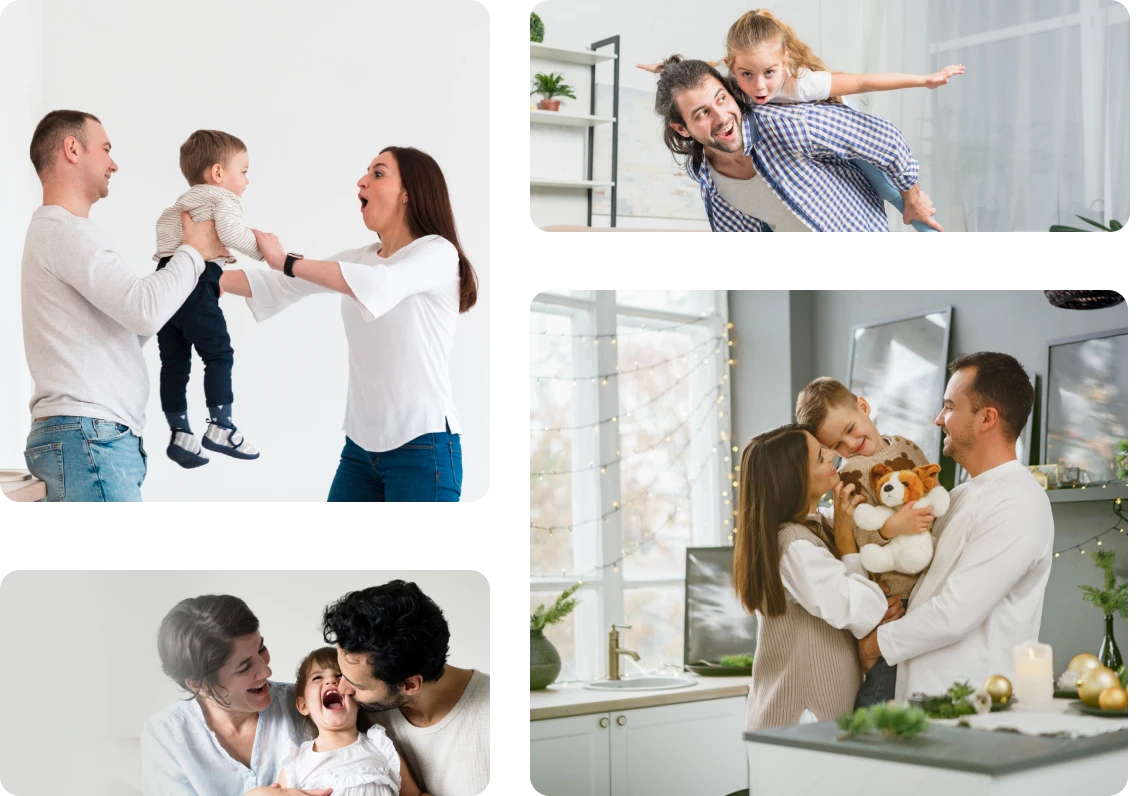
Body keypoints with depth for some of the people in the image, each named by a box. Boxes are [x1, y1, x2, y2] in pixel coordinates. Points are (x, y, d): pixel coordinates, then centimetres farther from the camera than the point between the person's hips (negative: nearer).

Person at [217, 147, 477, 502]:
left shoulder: (437, 252, -9)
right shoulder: (359, 259, 12)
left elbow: (381, 285, -29)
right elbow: (276, 286, 7)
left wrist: (287, 262, -27)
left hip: (421, 445, -7)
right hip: (361, 444, 7)